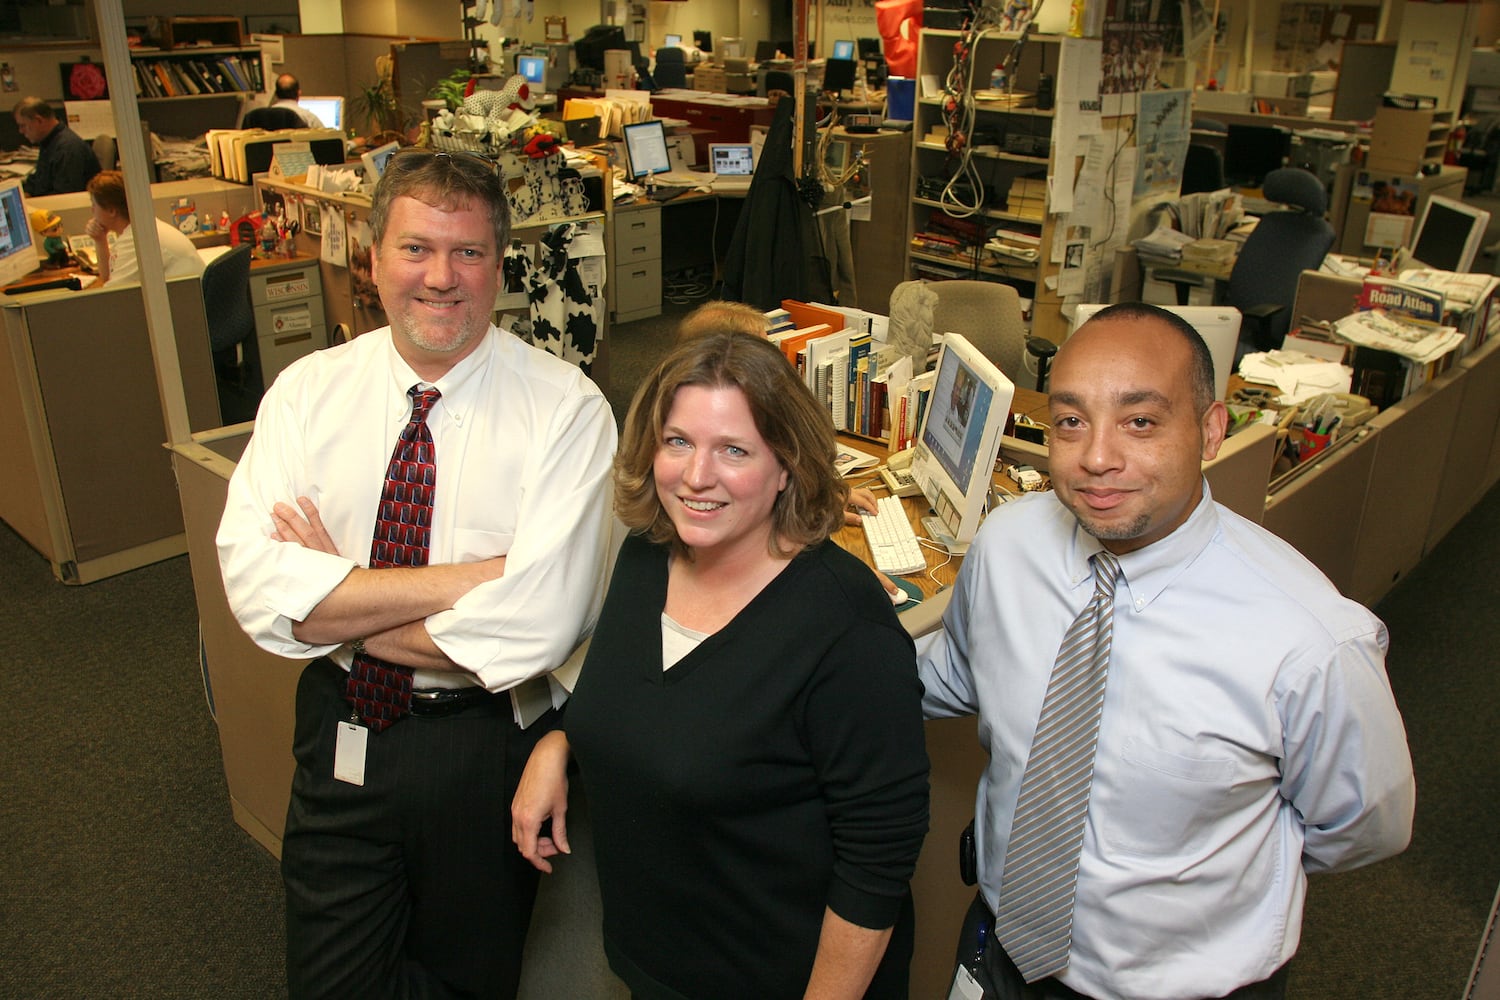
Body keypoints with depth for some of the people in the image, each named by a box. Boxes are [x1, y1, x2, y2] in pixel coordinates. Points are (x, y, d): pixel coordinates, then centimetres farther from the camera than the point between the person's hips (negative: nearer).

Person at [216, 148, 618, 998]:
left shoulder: (564, 407, -16)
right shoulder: (308, 392, -4)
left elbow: (537, 626, -26)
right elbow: (255, 586, -16)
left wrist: (333, 600, -17)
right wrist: (471, 577, -24)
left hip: (488, 745, -2)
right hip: (342, 734, 3)